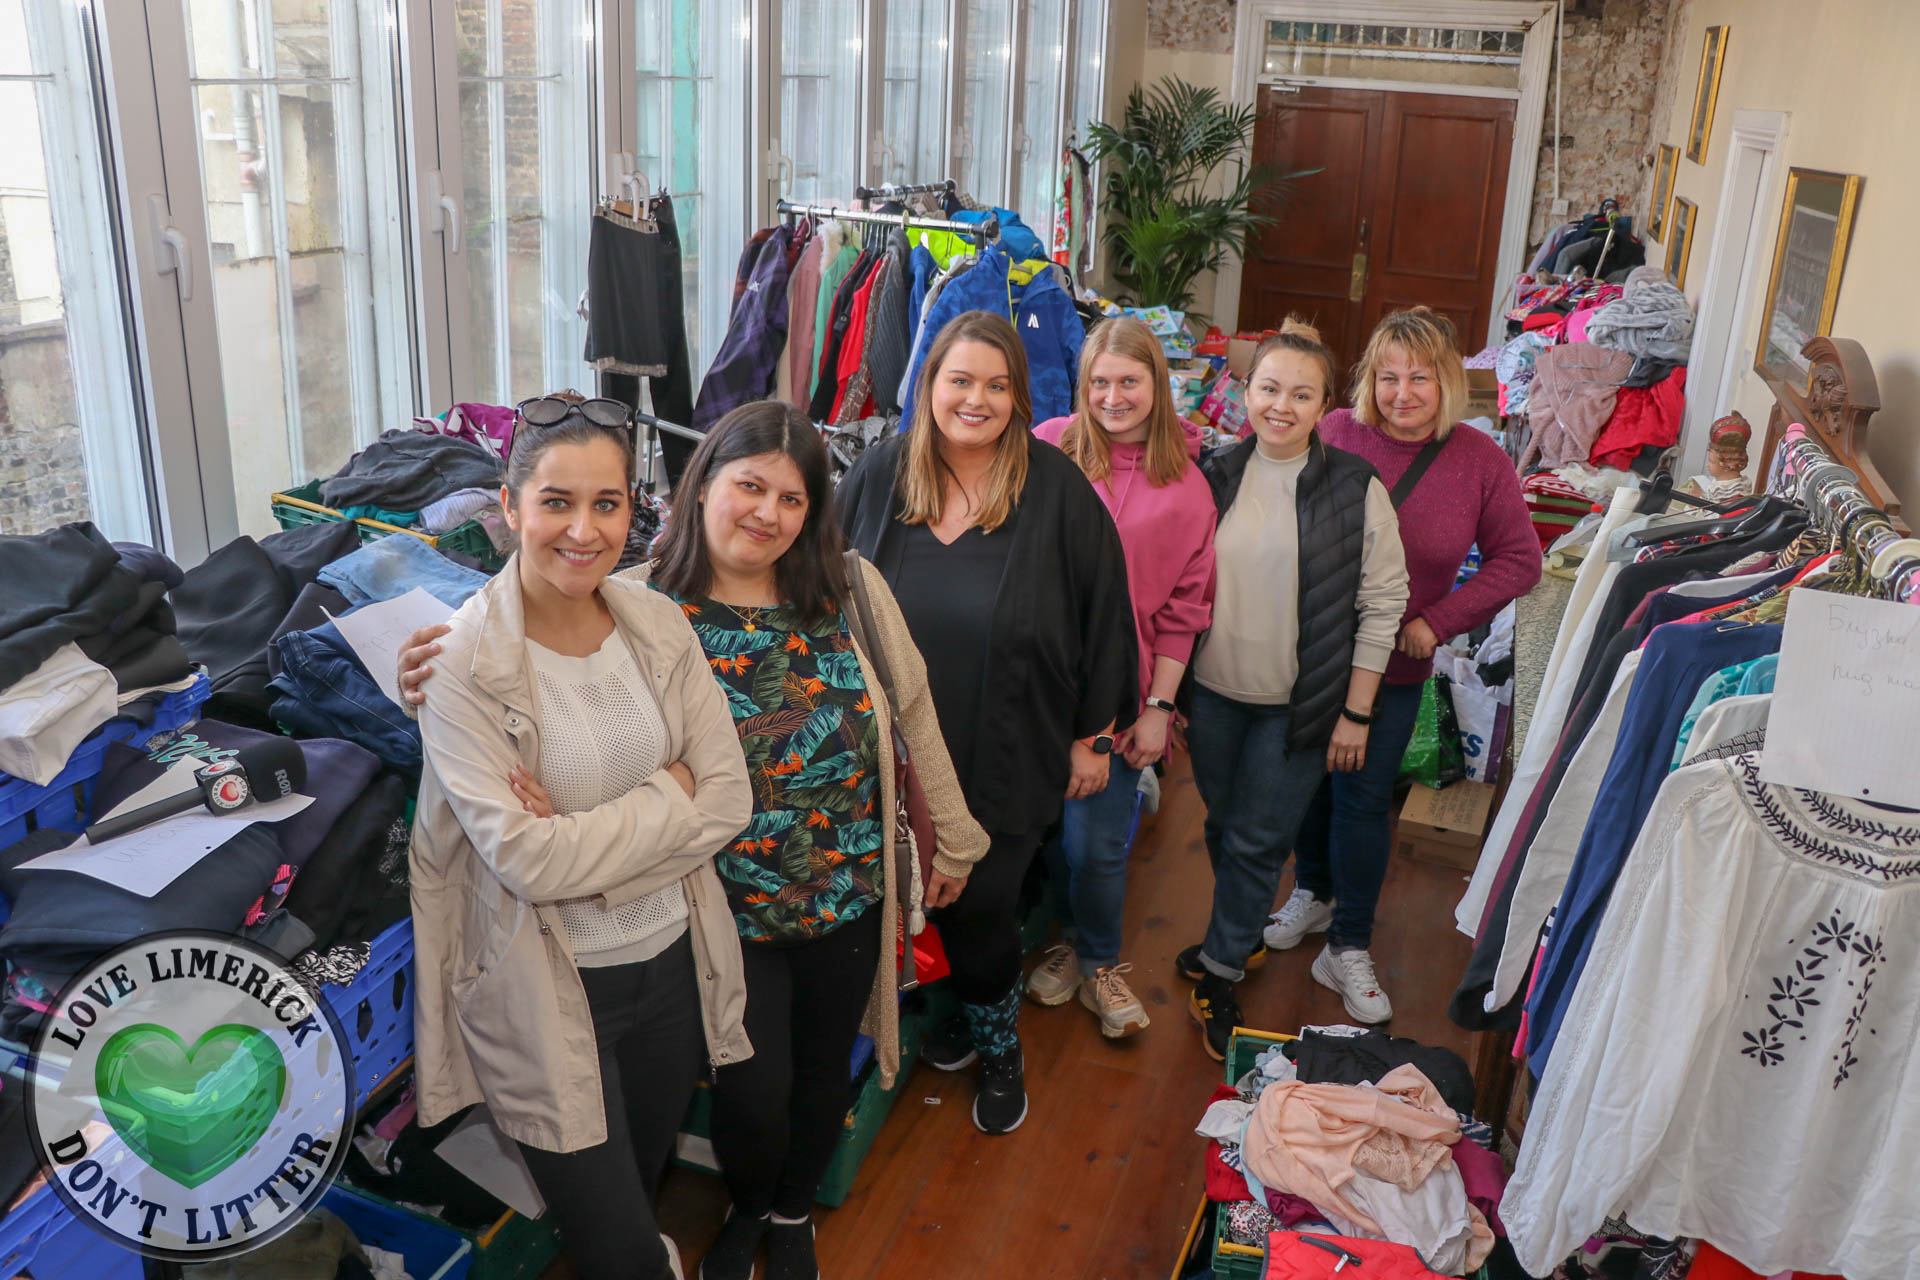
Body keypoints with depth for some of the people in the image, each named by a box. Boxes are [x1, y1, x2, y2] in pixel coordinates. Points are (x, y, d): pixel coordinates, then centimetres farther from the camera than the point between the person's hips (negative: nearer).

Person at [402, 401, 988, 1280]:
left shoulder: (852, 589, -7)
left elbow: (913, 713, 1)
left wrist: (952, 838, 8)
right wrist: (446, 673, -39)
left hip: (850, 897, 3)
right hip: (728, 911, -2)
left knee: (821, 1071, 21)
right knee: (752, 1092, 7)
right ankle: (748, 1208, 45)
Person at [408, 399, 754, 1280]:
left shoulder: (660, 626, -5)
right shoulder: (461, 661, -18)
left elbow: (729, 800, -7)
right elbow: (525, 858, -22)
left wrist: (582, 841, -18)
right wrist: (667, 796, -15)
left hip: (670, 959, 4)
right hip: (550, 990, -4)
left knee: (643, 1186, 26)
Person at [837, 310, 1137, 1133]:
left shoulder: (1056, 489, -10)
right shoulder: (879, 474, -3)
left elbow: (1103, 609, -4)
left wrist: (1094, 733, -2)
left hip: (1010, 753, -3)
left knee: (981, 905, 6)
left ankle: (998, 1045, 34)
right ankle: (979, 1014, 42)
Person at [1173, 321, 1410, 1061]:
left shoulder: (1355, 488, -9)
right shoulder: (1216, 476, -1)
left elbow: (1382, 602, -6)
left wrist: (1356, 711, -7)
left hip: (1297, 705, -3)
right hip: (1213, 692, 3)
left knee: (1256, 840, 4)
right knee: (1223, 827, 16)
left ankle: (1219, 969, 23)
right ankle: (1241, 936, 40)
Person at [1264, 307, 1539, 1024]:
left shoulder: (1480, 462, -9)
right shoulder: (1334, 435, -11)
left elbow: (1518, 561, -2)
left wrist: (1438, 621, -11)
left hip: (1395, 667, -1)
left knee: (1364, 798, 6)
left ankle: (1349, 948, 21)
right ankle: (1313, 891, 44)